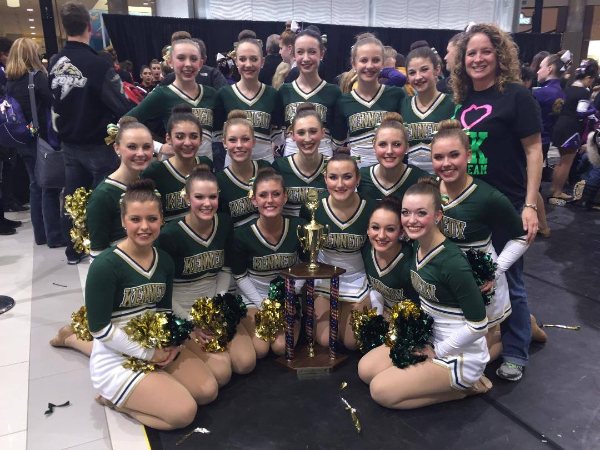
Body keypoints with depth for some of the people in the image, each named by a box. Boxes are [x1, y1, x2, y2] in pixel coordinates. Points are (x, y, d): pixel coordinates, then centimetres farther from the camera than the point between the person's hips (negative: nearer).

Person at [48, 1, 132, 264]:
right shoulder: (97, 64, -20)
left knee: (73, 196, 14)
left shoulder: (54, 64, 0)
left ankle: (73, 251, 25)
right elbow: (121, 107, -21)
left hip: (69, 143, 6)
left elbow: (55, 102, 11)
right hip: (98, 144, -6)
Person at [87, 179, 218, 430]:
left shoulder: (164, 261, 1)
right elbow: (99, 329, -19)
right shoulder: (105, 266, -21)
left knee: (208, 391, 1)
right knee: (184, 412, -16)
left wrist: (171, 343, -10)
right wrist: (148, 353, -17)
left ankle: (129, 394, 14)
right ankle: (113, 397, 6)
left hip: (156, 347, 7)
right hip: (116, 358, -7)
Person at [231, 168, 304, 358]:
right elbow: (240, 276, -4)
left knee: (282, 347, -18)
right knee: (260, 350, -16)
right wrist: (262, 305, -11)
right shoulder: (242, 235, -16)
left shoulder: (299, 228, -13)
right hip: (255, 297, 0)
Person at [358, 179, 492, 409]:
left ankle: (463, 386, 4)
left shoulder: (452, 262, -28)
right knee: (366, 369, 6)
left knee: (381, 390, -8)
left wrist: (438, 352, -14)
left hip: (460, 353, -8)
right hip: (429, 339, 8)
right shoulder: (416, 247, -4)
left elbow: (479, 325, -23)